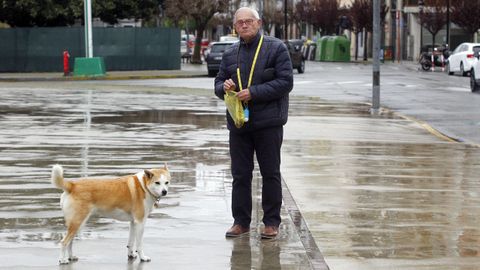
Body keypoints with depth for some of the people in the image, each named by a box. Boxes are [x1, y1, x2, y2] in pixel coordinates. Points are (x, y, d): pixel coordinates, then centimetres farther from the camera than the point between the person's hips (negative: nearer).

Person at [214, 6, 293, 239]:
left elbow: (285, 82, -11)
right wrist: (224, 87, -7)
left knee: (270, 174, 3)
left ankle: (271, 222, 11)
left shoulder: (276, 48, -3)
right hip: (238, 124, 4)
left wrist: (253, 93, -17)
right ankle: (241, 222, 15)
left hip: (268, 123, -4)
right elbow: (218, 83, 18)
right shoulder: (230, 54, 13)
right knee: (240, 175, 7)